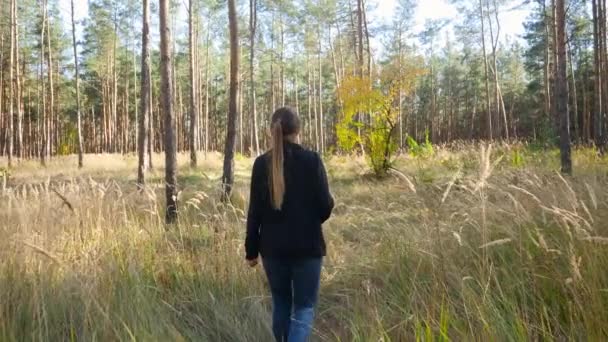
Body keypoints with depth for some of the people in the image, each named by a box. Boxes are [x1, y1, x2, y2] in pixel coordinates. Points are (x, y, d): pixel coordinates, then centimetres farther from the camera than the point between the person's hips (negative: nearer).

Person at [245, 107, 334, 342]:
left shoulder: (262, 163, -3)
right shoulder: (311, 160, -9)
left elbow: (255, 210, -1)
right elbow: (325, 205, -8)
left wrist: (251, 249, 7)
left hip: (273, 247, 3)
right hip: (307, 246, -2)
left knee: (281, 303, 20)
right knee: (304, 306, 6)